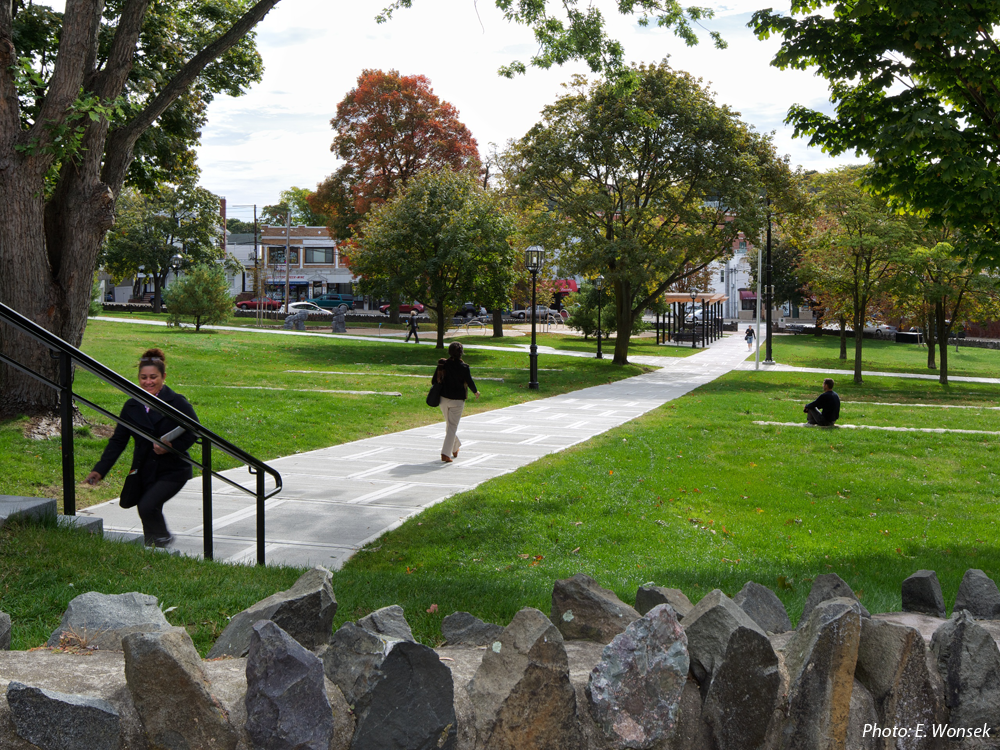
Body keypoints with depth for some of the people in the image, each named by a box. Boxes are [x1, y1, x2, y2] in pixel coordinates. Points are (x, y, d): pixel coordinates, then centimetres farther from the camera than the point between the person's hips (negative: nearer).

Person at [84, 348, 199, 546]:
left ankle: (162, 538, 4)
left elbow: (195, 431, -4)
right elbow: (118, 441, 7)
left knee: (147, 506, -22)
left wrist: (173, 446, -20)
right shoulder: (132, 407, 5)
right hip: (143, 472, 5)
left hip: (172, 471, -5)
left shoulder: (177, 403, -7)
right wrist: (100, 470, -2)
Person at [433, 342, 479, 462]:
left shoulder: (442, 364, -4)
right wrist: (476, 392, 16)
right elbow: (470, 382, -4)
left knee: (450, 424, 21)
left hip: (443, 398, 4)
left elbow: (434, 381, 1)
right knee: (452, 426, 0)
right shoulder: (463, 367, -13)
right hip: (457, 400, -4)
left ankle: (455, 449, 37)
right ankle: (446, 454, -8)